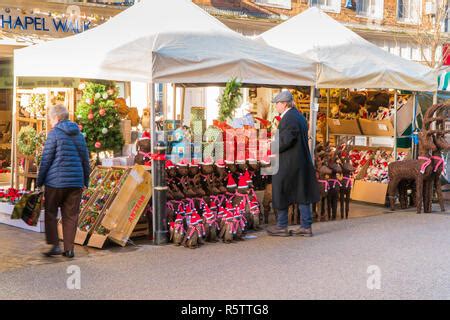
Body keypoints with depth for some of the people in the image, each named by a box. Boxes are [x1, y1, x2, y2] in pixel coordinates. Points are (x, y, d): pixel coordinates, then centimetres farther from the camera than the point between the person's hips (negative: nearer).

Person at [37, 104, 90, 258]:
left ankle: (54, 245, 1)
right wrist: (86, 181, 21)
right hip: (76, 182, 5)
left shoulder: (54, 134, -6)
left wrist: (39, 181, 1)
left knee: (50, 214, 8)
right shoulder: (79, 134, 11)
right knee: (71, 216, 8)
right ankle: (69, 249, 8)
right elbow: (85, 160, 14)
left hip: (56, 181, -5)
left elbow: (46, 160, -6)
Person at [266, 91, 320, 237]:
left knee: (281, 193, 4)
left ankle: (282, 226, 12)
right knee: (302, 193, 10)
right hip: (302, 162, 9)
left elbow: (286, 140, -25)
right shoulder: (299, 116, 13)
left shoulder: (288, 118, -17)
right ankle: (306, 227, 14)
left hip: (288, 164, -9)